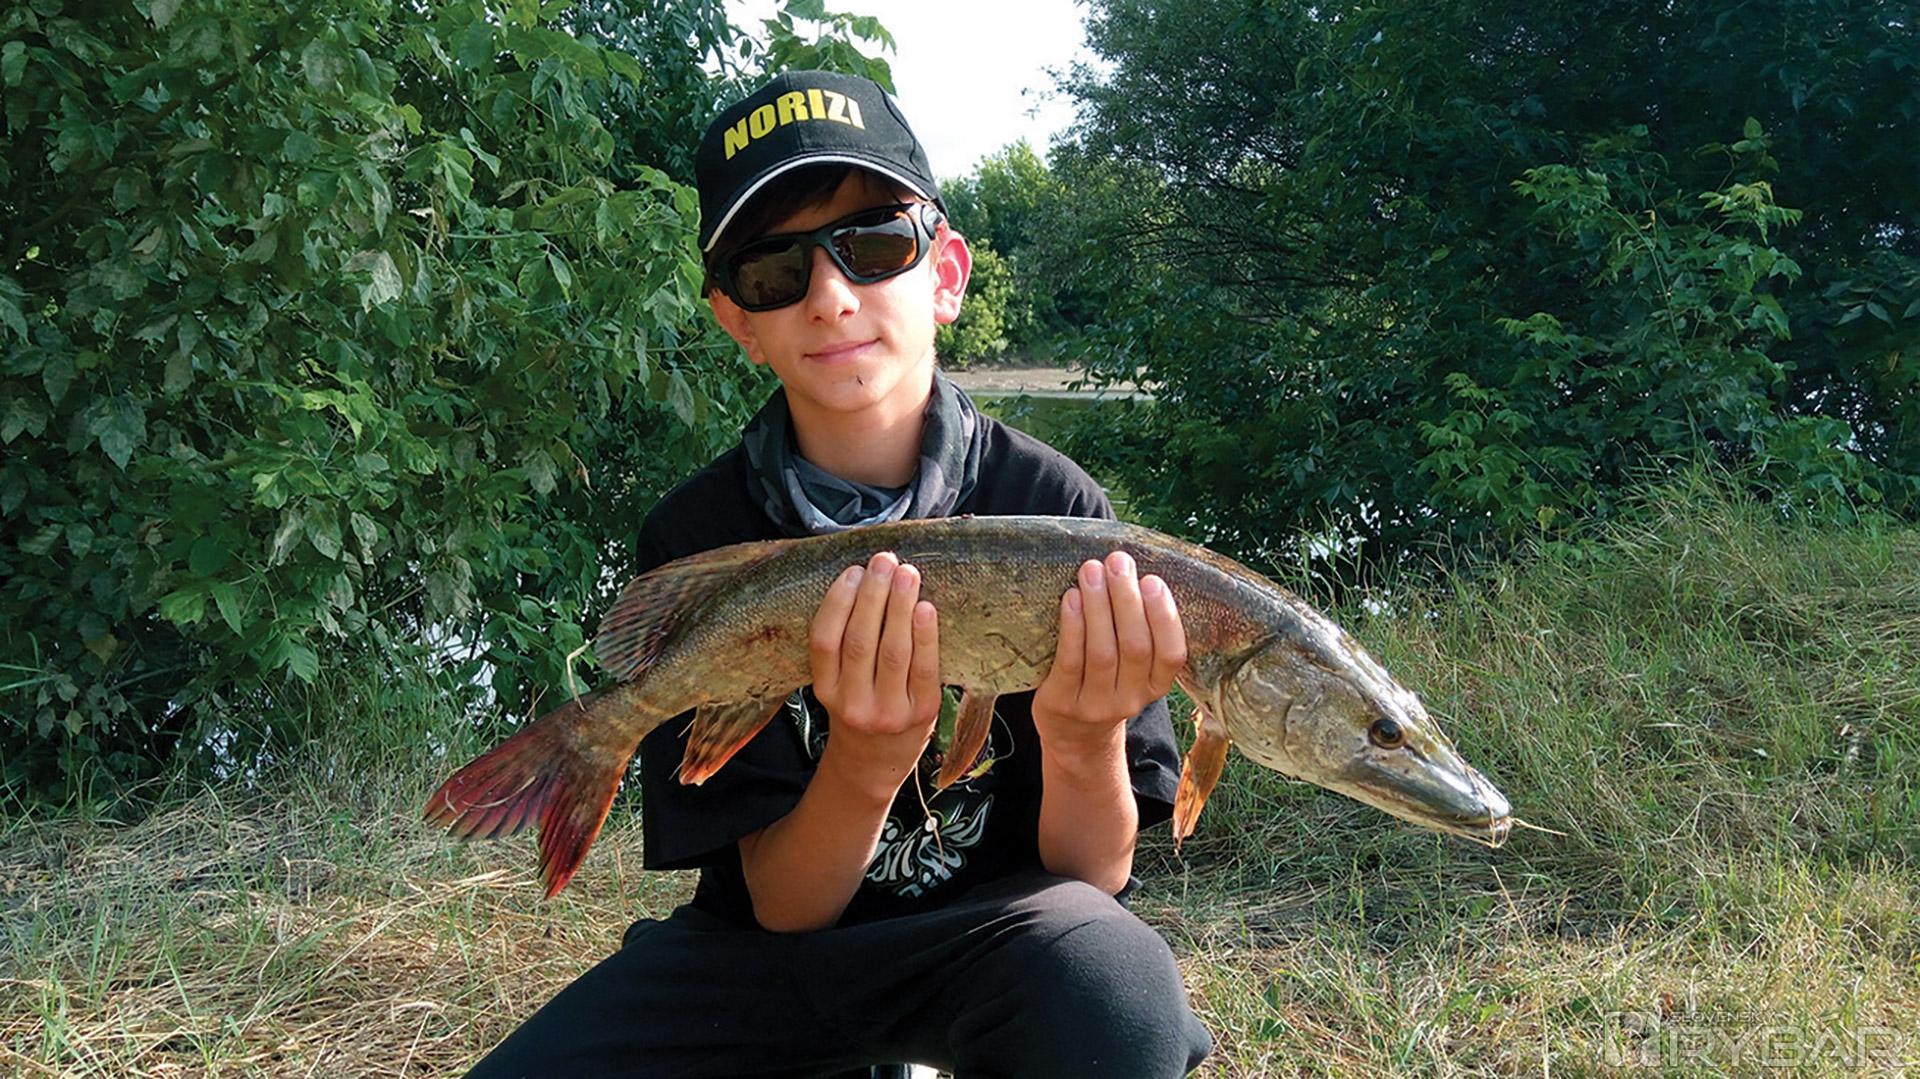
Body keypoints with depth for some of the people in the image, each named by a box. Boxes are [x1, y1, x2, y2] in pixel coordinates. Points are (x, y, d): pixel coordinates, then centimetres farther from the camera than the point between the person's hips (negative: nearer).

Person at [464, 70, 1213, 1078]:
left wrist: (1085, 742, -34)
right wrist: (867, 763, -33)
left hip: (996, 924, -1)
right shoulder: (695, 537, -13)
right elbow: (781, 904, -12)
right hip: (769, 947, 1)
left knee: (1114, 981, -33)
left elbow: (1092, 874, -12)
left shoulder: (1055, 510, -14)